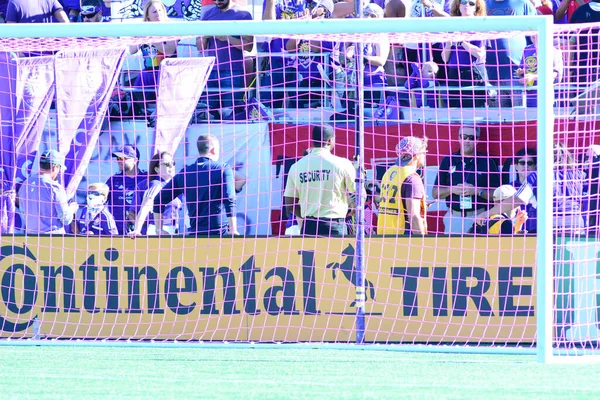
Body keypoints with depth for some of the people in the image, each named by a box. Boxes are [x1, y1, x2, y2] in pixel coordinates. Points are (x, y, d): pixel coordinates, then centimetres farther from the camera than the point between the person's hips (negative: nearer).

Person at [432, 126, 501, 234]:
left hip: (479, 217, -2)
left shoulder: (487, 163, 3)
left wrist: (477, 191, -13)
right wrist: (452, 190, -8)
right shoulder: (448, 161, 9)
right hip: (454, 218, 2)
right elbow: (435, 193, 11)